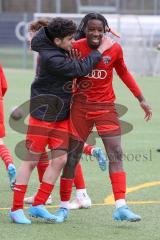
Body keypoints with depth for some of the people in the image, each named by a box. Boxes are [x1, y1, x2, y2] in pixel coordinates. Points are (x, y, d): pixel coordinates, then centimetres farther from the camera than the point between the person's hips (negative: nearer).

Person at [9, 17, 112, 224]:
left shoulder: (61, 49, 4)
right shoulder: (51, 58, -23)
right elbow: (80, 69, -22)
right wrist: (101, 50, -14)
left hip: (61, 115, 9)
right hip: (42, 113, -9)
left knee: (60, 159, 3)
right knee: (32, 159, -3)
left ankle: (38, 205, 11)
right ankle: (16, 209, 3)